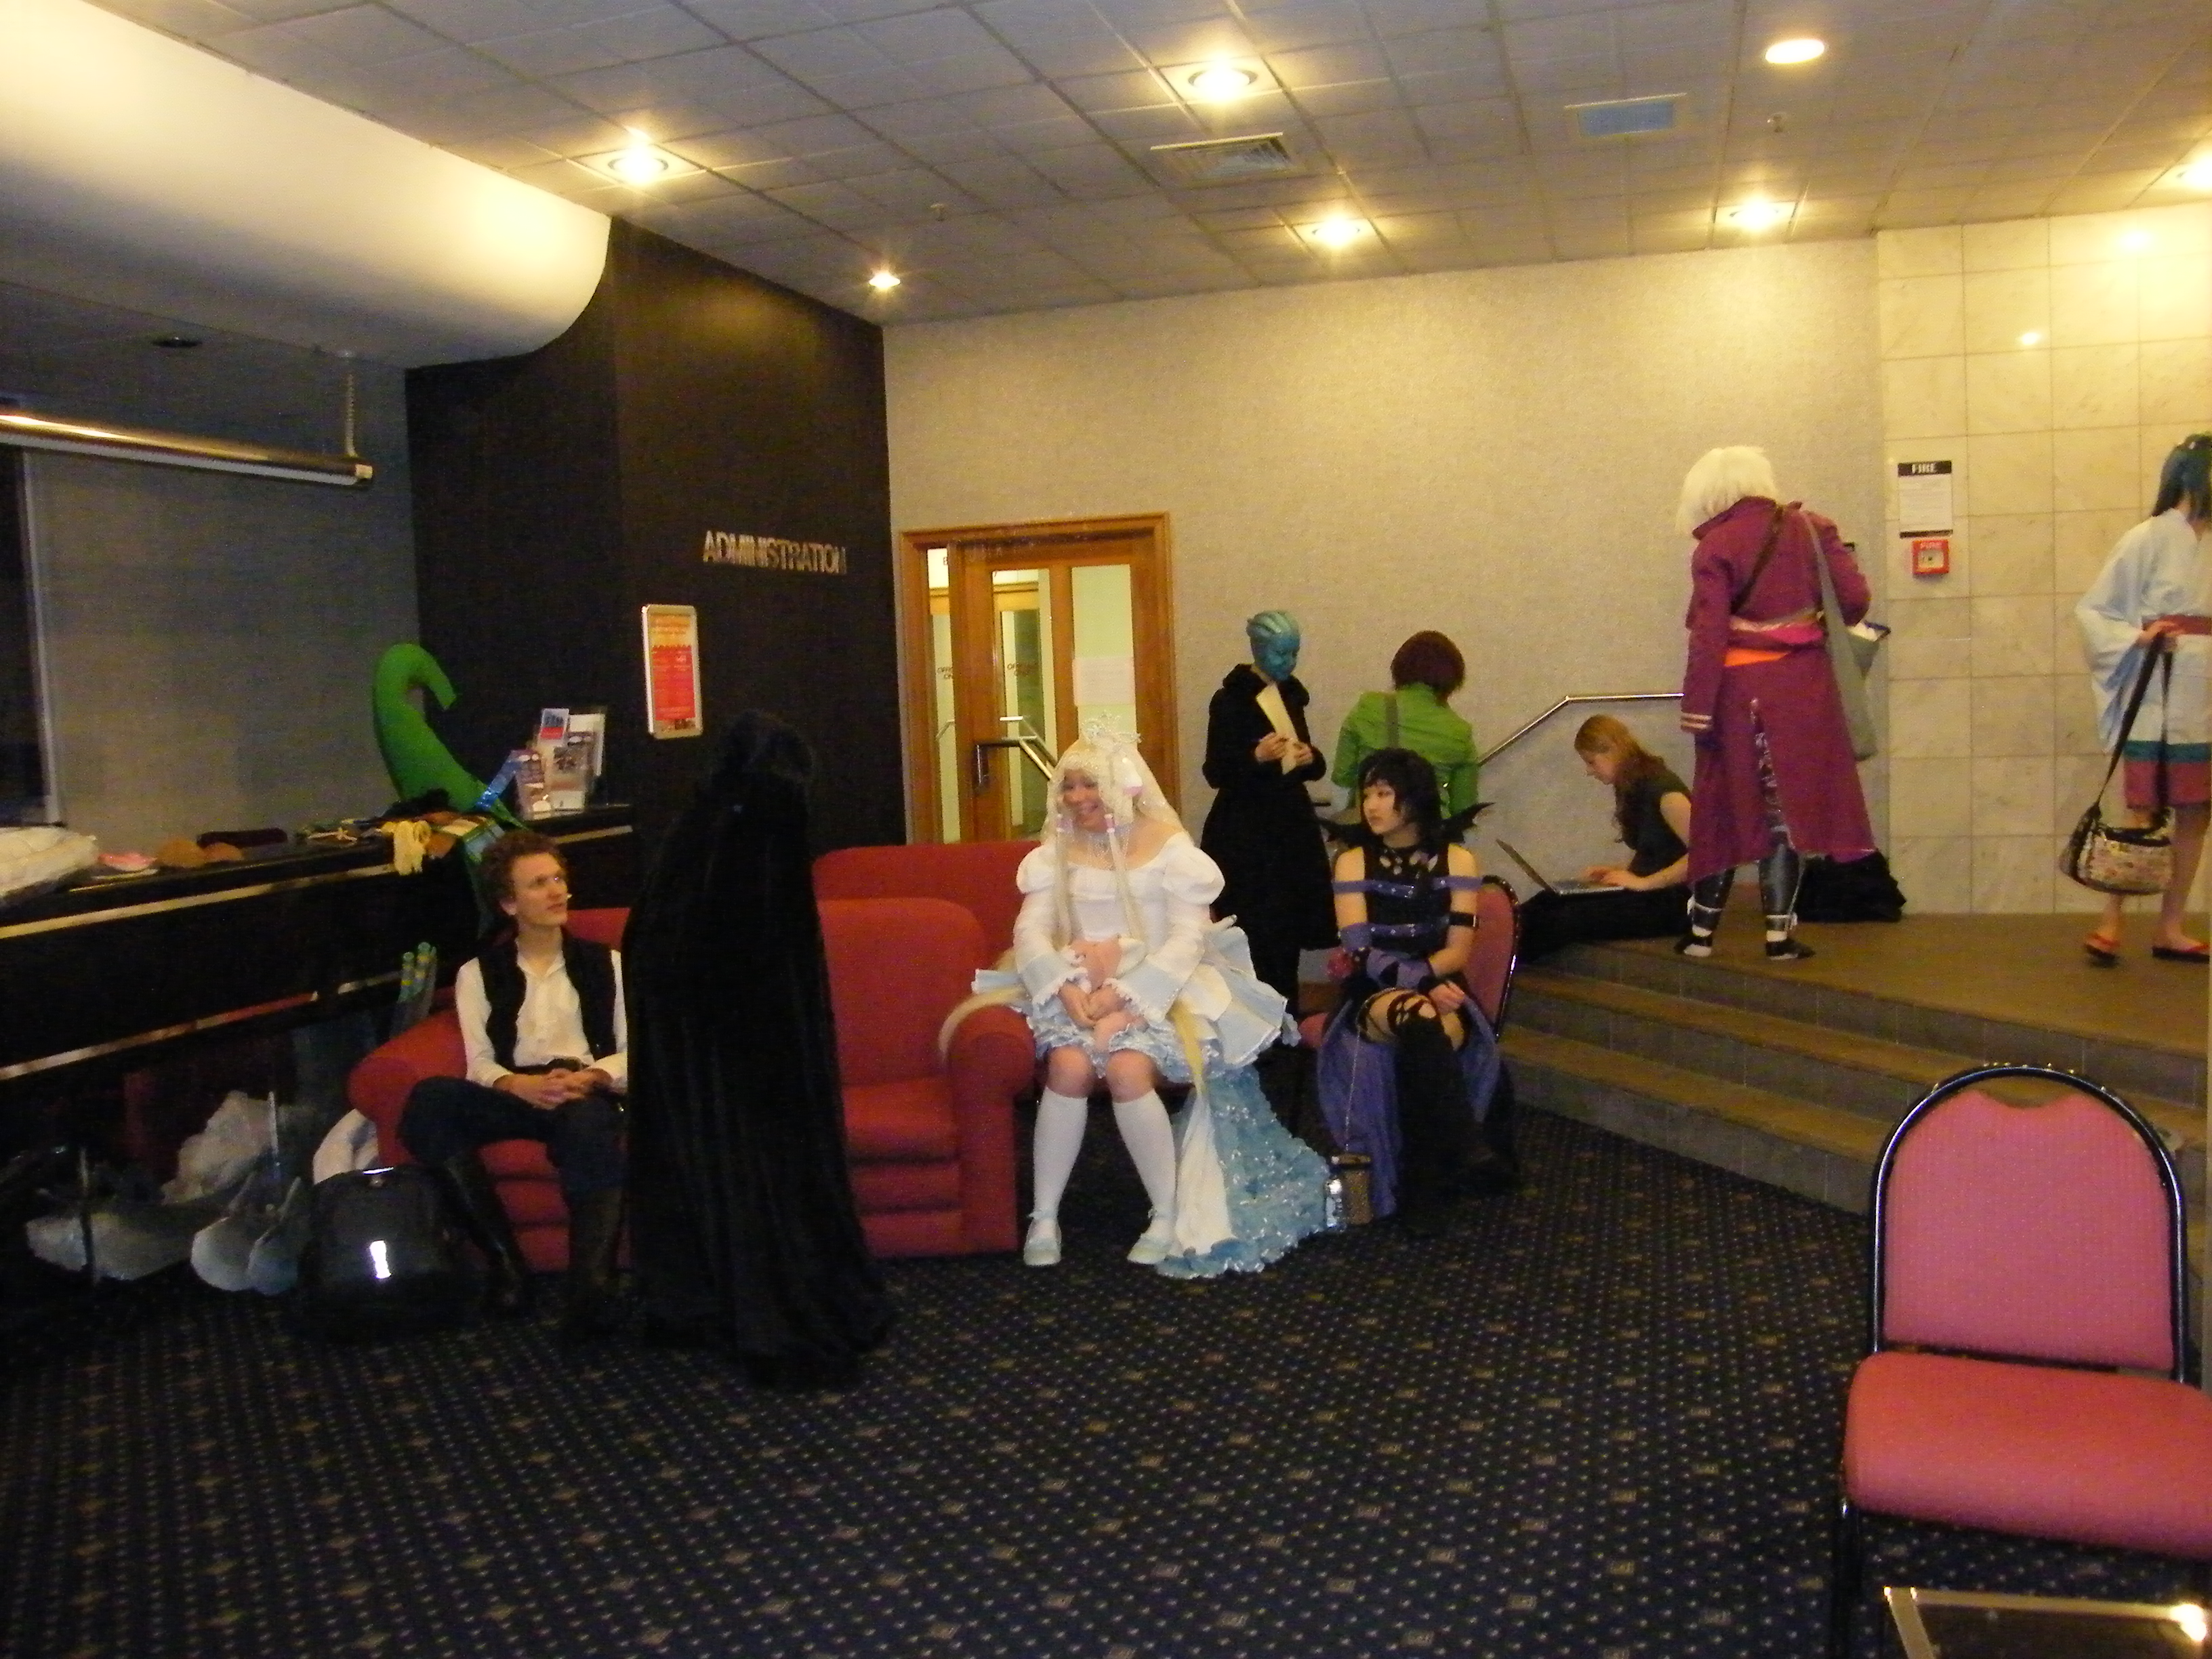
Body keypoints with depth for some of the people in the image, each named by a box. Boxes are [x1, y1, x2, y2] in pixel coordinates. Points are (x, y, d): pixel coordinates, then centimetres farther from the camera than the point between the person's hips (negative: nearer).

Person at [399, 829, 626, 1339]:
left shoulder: (605, 963, 18)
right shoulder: (479, 973, 18)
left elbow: (634, 1050, 8)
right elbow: (479, 1063, 5)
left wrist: (589, 1077, -14)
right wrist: (521, 1085, -18)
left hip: (589, 1096, -1)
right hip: (515, 1096, 2)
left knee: (589, 1124, -39)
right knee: (429, 1100, -30)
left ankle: (592, 1283, -50)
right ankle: (504, 1260, -28)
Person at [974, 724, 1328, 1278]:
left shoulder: (1169, 847, -1)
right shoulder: (1057, 851, 11)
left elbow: (1189, 939, -9)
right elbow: (1031, 929, 1)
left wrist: (1125, 999, -19)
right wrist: (1066, 987, -18)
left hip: (1155, 993, -3)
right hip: (1078, 992, 3)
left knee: (1127, 1068, -31)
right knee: (1070, 1064, -28)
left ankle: (1169, 1216, -16)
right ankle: (1044, 1216, -17)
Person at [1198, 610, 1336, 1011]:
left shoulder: (1291, 695, 12)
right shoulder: (1230, 700, -8)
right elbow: (1215, 773, -11)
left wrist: (1310, 758, -2)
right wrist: (1256, 757, -27)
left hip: (1291, 828, 6)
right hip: (1244, 834, -6)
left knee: (1289, 931, 5)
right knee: (1256, 934, -11)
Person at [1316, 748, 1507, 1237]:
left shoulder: (1456, 861, 7)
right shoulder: (1353, 862, 5)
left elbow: (1459, 951, -2)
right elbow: (1360, 953, -7)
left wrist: (1397, 967, -18)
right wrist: (1423, 982, -23)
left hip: (1439, 995, 1)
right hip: (1374, 998, -1)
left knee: (1426, 1042, -37)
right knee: (1419, 1019, -38)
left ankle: (1425, 1189, -28)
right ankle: (1466, 1152, -33)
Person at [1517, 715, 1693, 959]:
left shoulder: (1661, 788, -15)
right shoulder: (1634, 789, 14)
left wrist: (1644, 882, -20)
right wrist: (1614, 870, 4)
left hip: (1671, 901, -9)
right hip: (1645, 894, 9)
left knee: (1566, 918, -26)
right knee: (1546, 902, -12)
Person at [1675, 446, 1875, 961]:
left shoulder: (1716, 546, -6)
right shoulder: (1811, 528, 3)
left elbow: (1708, 635, -12)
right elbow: (1854, 597, -1)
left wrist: (1697, 709, -10)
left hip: (1741, 689, -2)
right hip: (1803, 685, 2)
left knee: (1729, 804, 8)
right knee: (1787, 804, 7)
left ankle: (1702, 931, 15)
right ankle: (1779, 932, 6)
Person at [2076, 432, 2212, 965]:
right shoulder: (2148, 540, -4)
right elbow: (2092, 611, -3)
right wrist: (2137, 637, -18)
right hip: (2158, 698, -6)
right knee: (2144, 813, -5)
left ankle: (2169, 929, 13)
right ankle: (2109, 923, 3)